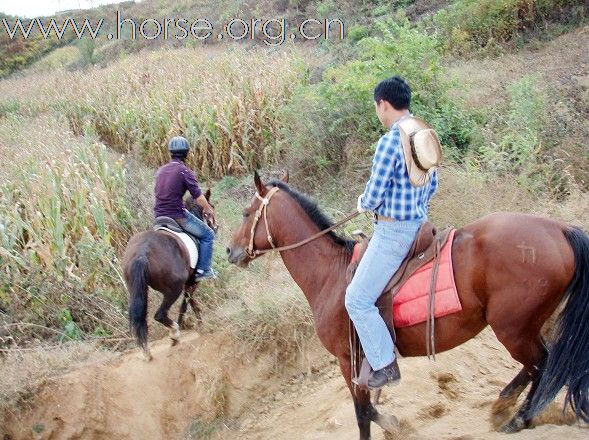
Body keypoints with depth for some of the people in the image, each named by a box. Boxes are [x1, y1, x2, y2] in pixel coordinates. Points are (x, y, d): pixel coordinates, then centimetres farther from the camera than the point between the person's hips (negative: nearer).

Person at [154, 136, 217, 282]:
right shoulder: (185, 171, -11)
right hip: (177, 215, -7)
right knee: (207, 235, 7)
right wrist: (208, 210, 7)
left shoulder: (161, 170, 12)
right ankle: (203, 270, 2)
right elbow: (198, 196, -11)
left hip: (159, 216, 7)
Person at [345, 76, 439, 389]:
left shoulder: (390, 142, -22)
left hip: (394, 231, -10)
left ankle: (385, 364, 3)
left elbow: (373, 196, -19)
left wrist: (362, 204, 2)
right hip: (419, 223, 10)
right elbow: (432, 185, 17)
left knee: (357, 300, -4)